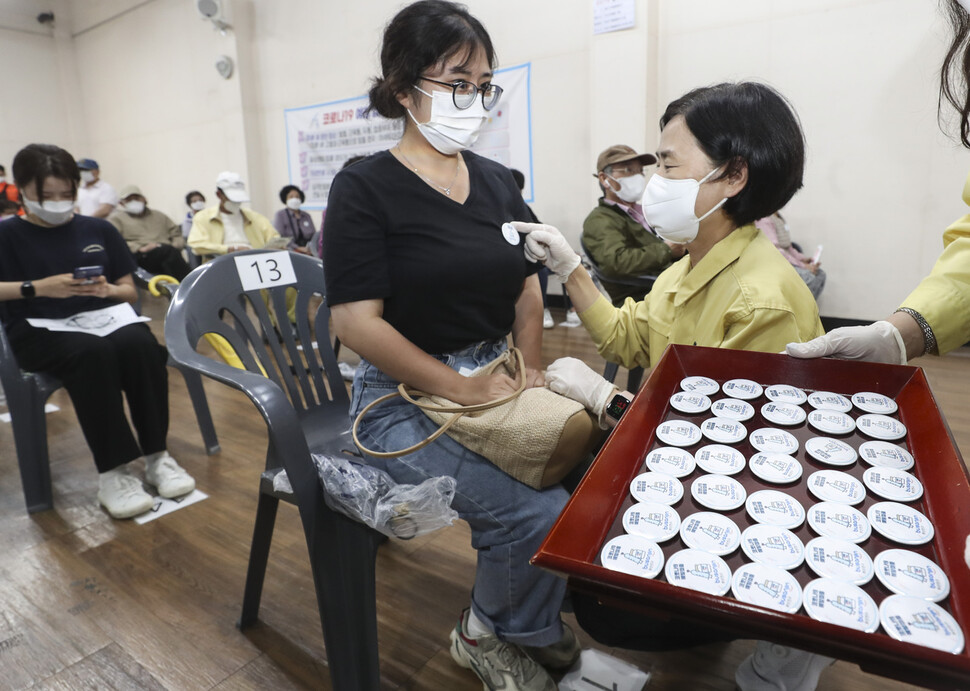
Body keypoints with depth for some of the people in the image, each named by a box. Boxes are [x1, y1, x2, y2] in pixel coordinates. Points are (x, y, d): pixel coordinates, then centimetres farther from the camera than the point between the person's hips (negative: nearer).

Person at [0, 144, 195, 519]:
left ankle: (156, 456, -22)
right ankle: (112, 472, -31)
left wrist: (107, 290, -9)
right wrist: (38, 287, -17)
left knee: (141, 345, -33)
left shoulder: (99, 229, 14)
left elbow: (129, 291, 14)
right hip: (40, 331, -2)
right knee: (93, 353, -37)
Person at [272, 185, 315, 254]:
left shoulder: (306, 216, 18)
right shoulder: (280, 215, 5)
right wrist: (297, 248, -17)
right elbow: (279, 238, -6)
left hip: (308, 253, 4)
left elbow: (314, 235, 14)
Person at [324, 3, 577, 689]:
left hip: (493, 381, 6)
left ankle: (532, 616, 17)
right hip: (405, 398, -6)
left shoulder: (497, 181, 10)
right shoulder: (365, 188, -8)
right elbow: (358, 322, -16)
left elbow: (527, 285, 13)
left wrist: (532, 372, -2)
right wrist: (463, 388, -18)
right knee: (539, 514, -22)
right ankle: (488, 633, 14)